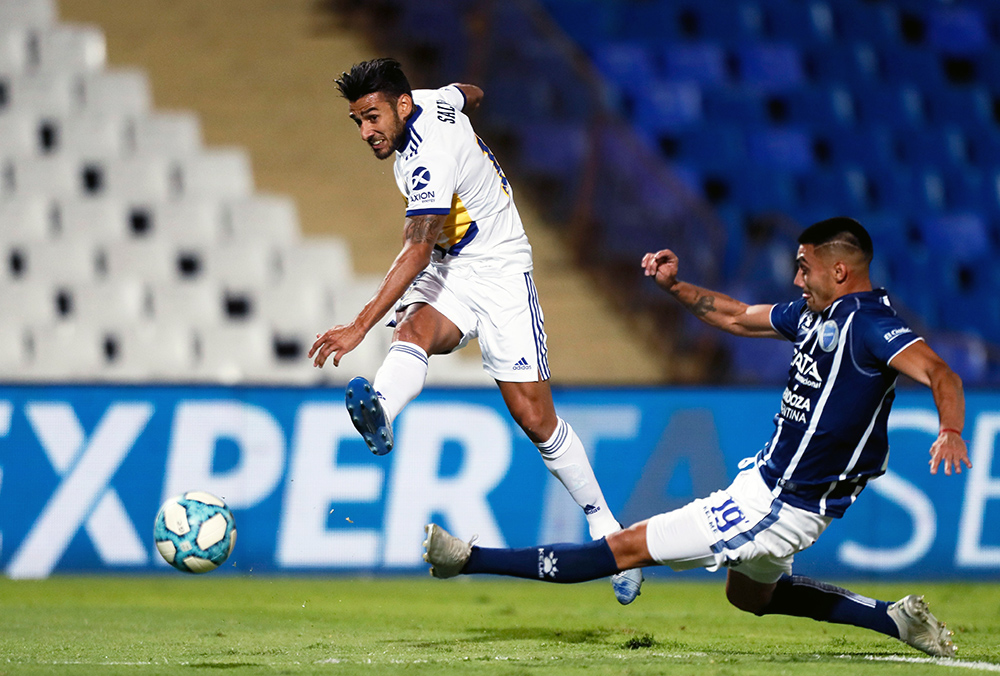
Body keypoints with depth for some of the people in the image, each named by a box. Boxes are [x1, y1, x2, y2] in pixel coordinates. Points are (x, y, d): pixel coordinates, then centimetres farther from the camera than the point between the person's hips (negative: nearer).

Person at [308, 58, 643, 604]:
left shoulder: (430, 157, -27)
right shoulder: (433, 101, -2)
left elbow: (417, 251, -34)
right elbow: (469, 94, 23)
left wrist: (361, 325, -42)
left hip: (498, 272, -7)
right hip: (446, 272, 7)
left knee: (534, 417, -8)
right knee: (413, 331, -29)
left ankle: (603, 524, 9)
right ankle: (380, 415, -61)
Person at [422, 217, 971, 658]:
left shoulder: (868, 323, -20)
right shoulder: (817, 314, 9)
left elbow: (938, 373, -33)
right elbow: (737, 317, 23)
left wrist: (950, 431, -52)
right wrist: (674, 286, 10)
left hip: (778, 507, -11)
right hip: (767, 479, 11)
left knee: (628, 547, -4)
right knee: (749, 594, 33)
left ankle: (469, 560, -1)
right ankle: (897, 619, 28)